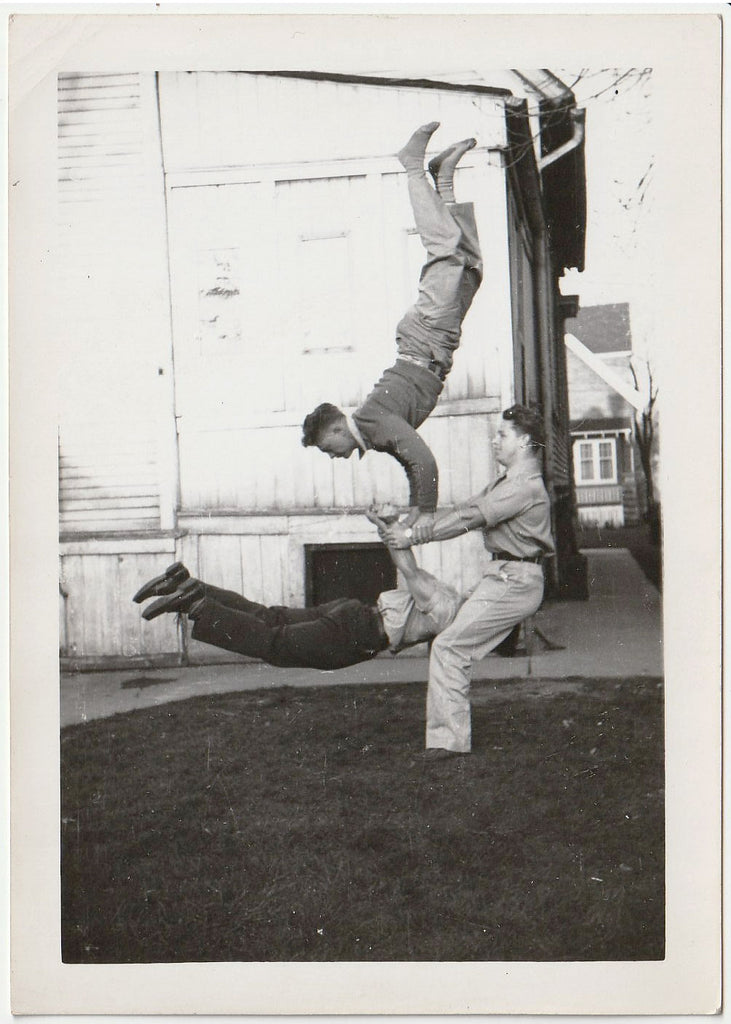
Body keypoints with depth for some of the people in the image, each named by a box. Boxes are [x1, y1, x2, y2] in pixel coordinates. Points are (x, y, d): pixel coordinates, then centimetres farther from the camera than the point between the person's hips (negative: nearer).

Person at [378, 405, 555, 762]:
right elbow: (468, 508, 15)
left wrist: (414, 536, -18)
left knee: (448, 646, -13)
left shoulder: (525, 484, -16)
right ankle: (453, 733, 21)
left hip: (513, 581, -11)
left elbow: (472, 517, -21)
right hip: (503, 576, 11)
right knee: (459, 645, 15)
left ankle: (447, 738, -9)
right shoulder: (507, 482, 19)